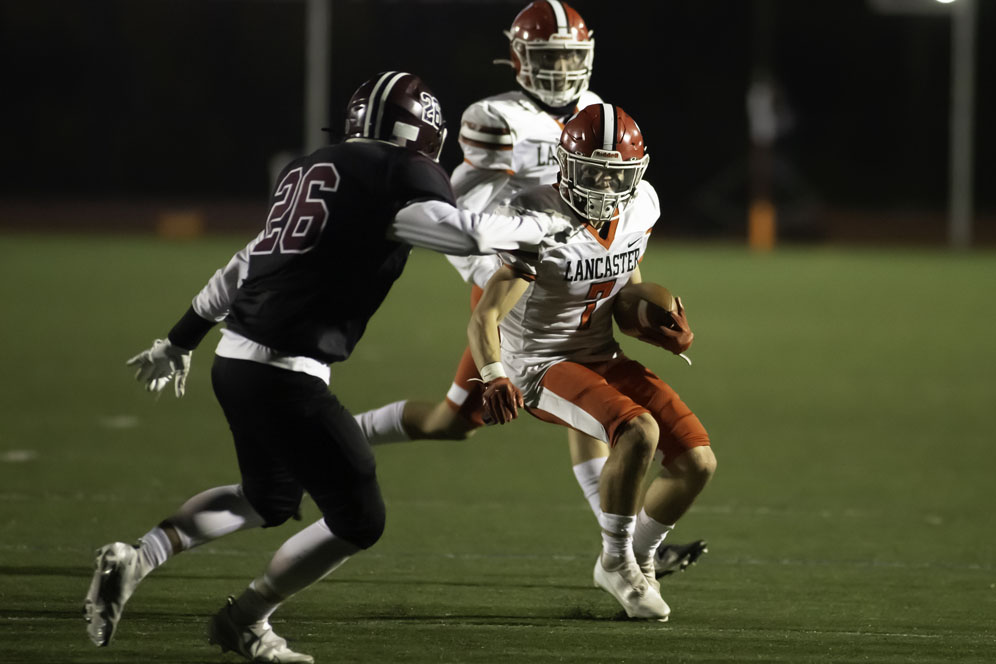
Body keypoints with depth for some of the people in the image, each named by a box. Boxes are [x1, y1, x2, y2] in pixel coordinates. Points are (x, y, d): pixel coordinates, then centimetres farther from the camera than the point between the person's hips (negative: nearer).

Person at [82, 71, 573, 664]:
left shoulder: (310, 170, 17)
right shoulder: (401, 173, -6)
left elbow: (245, 266, 25)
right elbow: (463, 234, -20)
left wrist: (181, 341, 32)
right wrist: (537, 228, 0)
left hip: (236, 357, 9)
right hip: (285, 373, -9)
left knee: (269, 501, 29)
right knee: (359, 520, 4)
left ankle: (134, 560, 17)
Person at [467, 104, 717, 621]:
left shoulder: (641, 207, -4)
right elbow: (485, 316, -26)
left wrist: (667, 333, 1)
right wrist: (495, 378, -43)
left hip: (603, 359, 7)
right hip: (542, 365, -7)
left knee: (697, 462, -5)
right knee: (639, 432, -32)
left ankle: (638, 558, 20)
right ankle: (617, 561, -11)